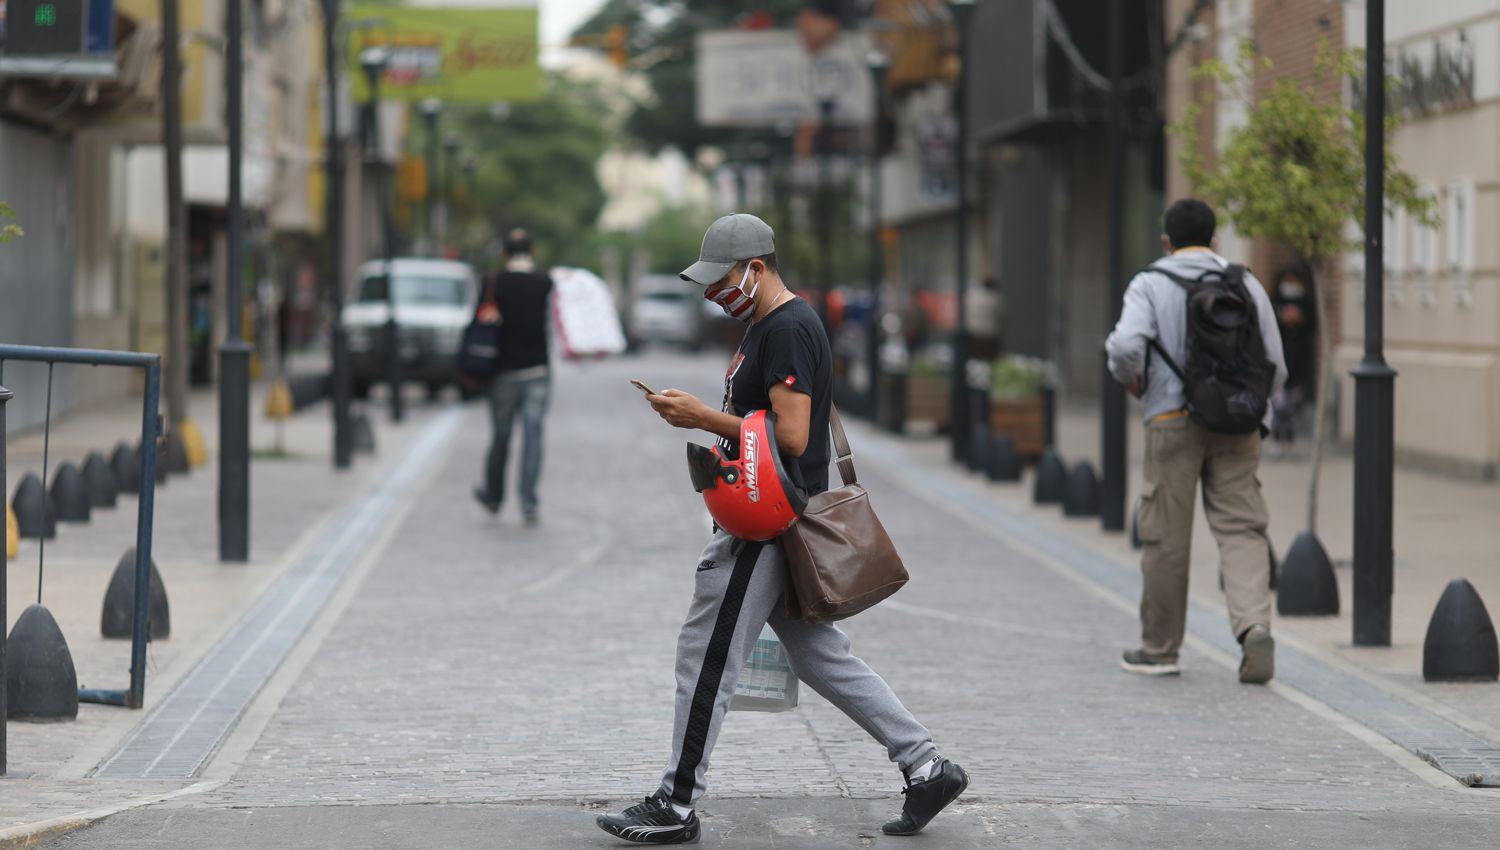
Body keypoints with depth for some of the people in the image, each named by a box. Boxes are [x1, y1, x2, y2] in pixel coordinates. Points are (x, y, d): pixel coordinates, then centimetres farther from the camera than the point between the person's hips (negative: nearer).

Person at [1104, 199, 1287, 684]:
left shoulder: (1150, 284, 2)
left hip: (1173, 420, -2)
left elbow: (1126, 346, -15)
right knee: (1240, 527, 0)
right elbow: (1275, 367, 7)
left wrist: (1130, 379, 5)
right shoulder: (1246, 284, 10)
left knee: (1166, 535, 6)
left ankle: (1159, 648, 16)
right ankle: (1254, 625, -22)